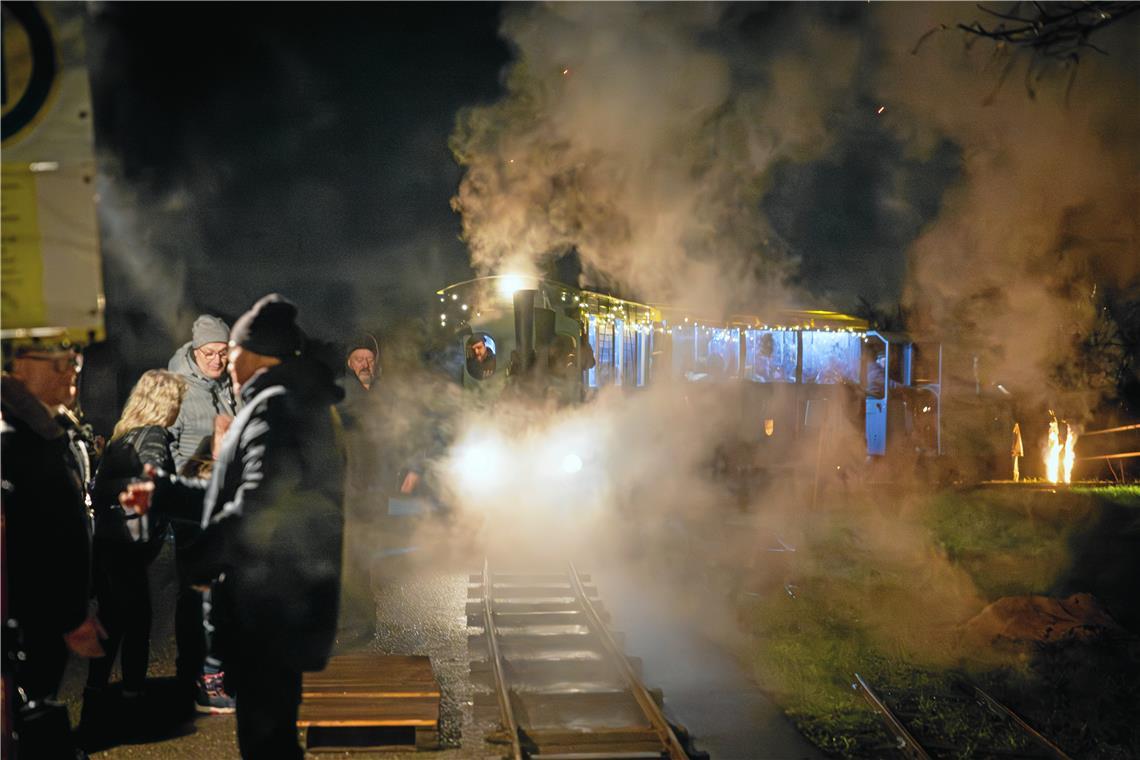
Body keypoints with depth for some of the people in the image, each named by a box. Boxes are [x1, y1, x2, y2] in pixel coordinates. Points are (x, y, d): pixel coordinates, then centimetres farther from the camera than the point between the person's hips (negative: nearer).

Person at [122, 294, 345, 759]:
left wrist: (200, 557, -15)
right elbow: (232, 491, 23)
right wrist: (162, 494, 25)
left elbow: (256, 504, -26)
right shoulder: (301, 403, 18)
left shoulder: (274, 408, -17)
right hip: (286, 603, 11)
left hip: (269, 607, -11)